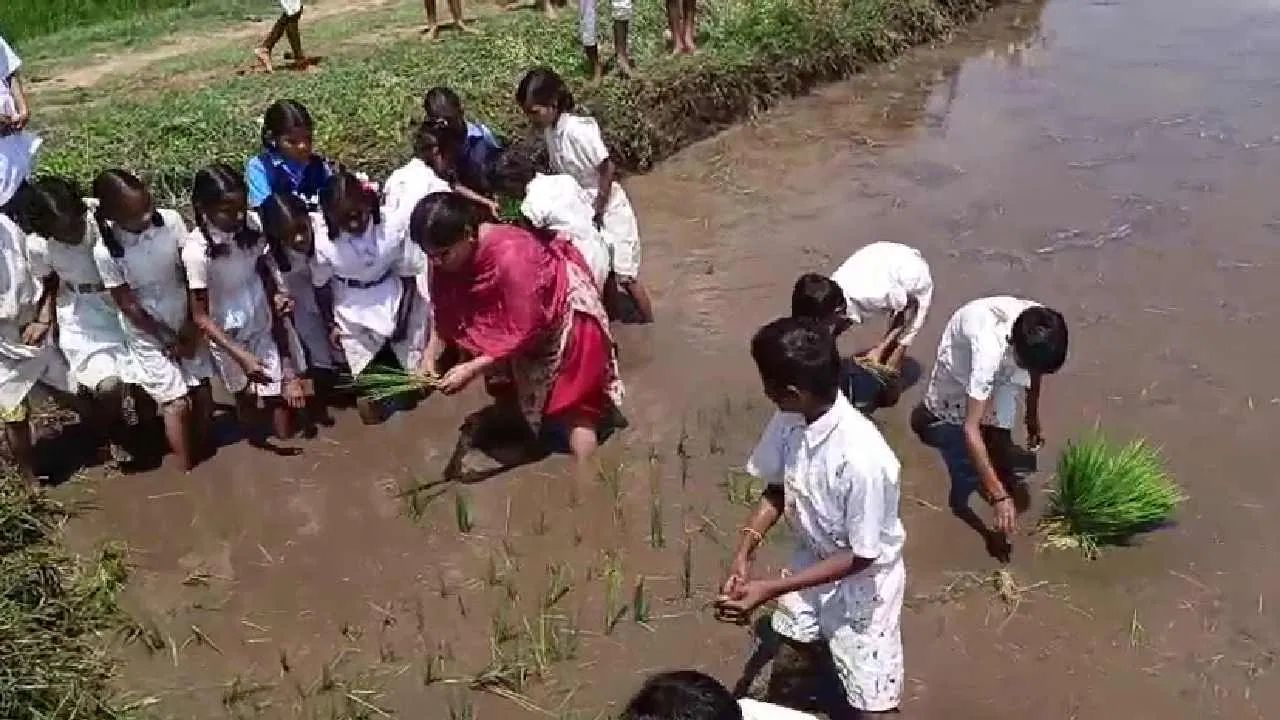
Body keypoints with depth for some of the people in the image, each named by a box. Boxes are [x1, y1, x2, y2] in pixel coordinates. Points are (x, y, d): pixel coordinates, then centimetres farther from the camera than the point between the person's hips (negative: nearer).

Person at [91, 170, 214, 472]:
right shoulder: (106, 251, -23)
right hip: (148, 334, -3)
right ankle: (189, 471, 15)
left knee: (202, 393, 9)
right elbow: (128, 304, -14)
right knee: (176, 402, -2)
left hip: (186, 324, 3)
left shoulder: (171, 221, -17)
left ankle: (205, 455, 31)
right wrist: (169, 339, -9)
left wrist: (192, 326, -9)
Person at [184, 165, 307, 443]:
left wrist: (276, 295, -15)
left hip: (264, 322, 3)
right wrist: (241, 356, -27)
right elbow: (200, 316, -20)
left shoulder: (250, 224, -15)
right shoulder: (197, 250, -26)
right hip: (229, 335, -3)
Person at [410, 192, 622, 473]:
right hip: (513, 320, 7)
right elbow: (446, 311, -4)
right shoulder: (447, 257, -20)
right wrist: (432, 353, -18)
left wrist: (471, 370, -34)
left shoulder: (511, 257, -41)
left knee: (572, 403, -3)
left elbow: (522, 333, -35)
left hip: (564, 312, -7)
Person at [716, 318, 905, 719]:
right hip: (813, 558, 7)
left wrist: (770, 590, -29)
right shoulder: (789, 421, -19)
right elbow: (776, 492, -1)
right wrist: (744, 554, -16)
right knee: (794, 648, 28)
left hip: (861, 581, -6)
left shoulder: (862, 459, -40)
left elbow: (861, 556, -27)